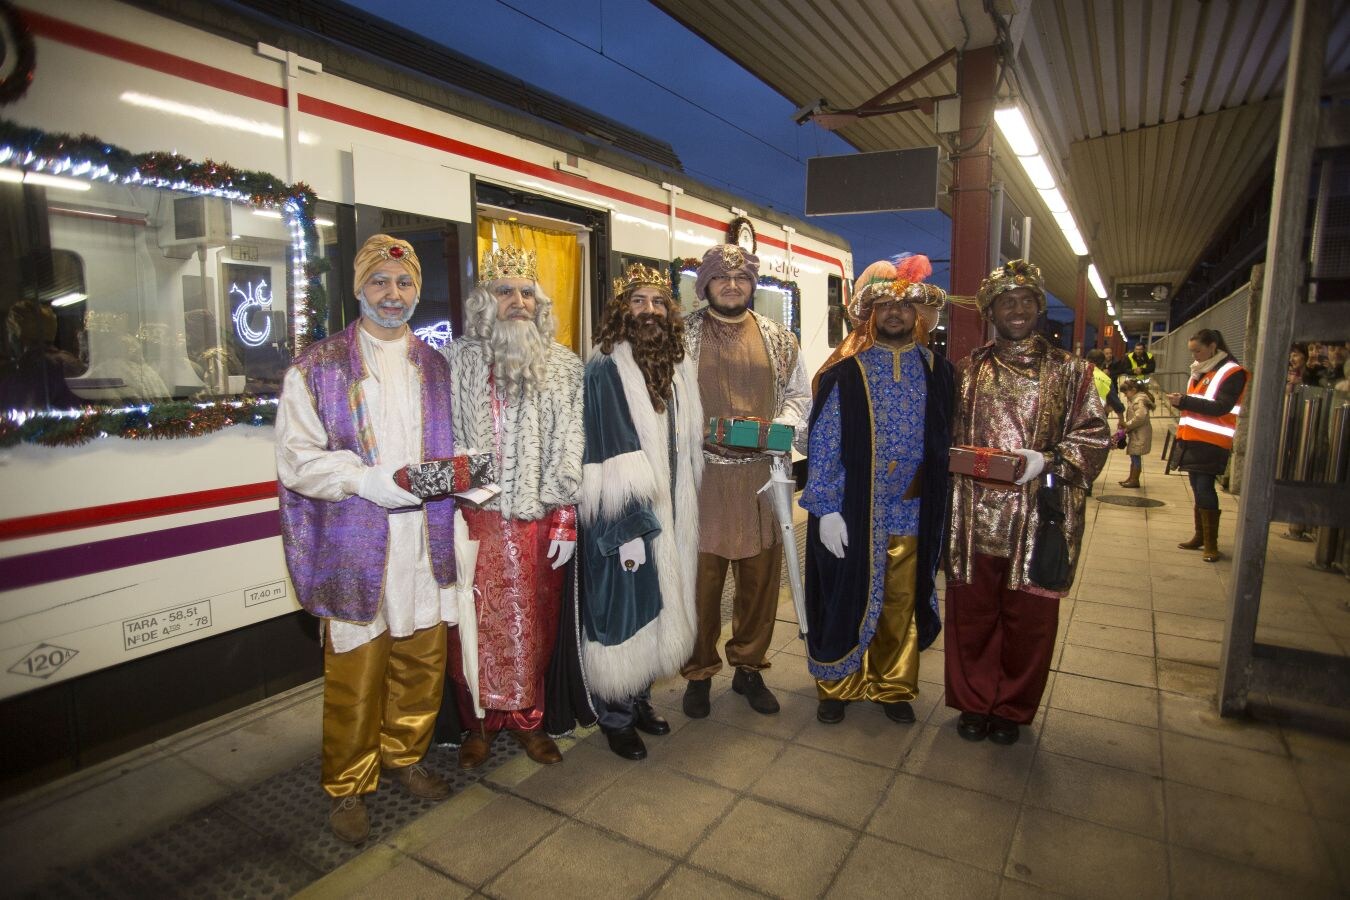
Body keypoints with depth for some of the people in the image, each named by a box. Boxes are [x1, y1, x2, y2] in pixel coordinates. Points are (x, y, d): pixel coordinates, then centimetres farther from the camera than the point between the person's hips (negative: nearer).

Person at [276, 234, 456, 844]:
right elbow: (295, 457, -6)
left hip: (425, 543, 4)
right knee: (355, 672, 5)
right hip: (355, 547, -3)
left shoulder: (437, 369, 13)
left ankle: (405, 756, 37)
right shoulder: (318, 368, 1)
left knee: (422, 661, 13)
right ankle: (347, 787, 26)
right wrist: (370, 480, -18)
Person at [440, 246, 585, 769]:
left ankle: (526, 719, 30)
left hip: (539, 520, 2)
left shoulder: (564, 368, 5)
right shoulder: (456, 362, 1)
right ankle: (479, 723, 27)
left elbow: (570, 449, 3)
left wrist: (566, 519, -1)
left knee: (533, 624, 11)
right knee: (477, 624, 7)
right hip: (476, 518, -1)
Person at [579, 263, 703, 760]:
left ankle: (640, 700, 36)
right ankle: (615, 716, 25)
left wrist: (683, 511, 11)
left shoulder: (678, 367, 8)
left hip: (668, 515, 7)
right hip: (621, 520, -6)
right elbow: (606, 459, -18)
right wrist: (627, 530, -20)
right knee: (621, 616, 5)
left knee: (652, 610, 17)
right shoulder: (605, 370, -13)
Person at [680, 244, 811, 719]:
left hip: (761, 473, 3)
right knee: (702, 576, 3)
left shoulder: (779, 339, 11)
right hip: (702, 473, -2)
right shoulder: (681, 335, 3)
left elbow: (799, 393, 16)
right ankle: (699, 671, 23)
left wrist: (783, 424, -4)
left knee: (760, 574, 10)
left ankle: (749, 666, 30)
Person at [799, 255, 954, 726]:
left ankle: (893, 685, 35)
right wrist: (826, 509, -12)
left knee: (901, 602, 15)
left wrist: (942, 506, 5)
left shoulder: (937, 372, 6)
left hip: (912, 512, 3)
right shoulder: (844, 372, -6)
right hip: (852, 512, -3)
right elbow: (823, 444, -8)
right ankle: (837, 685, 30)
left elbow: (945, 443, 9)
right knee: (848, 598, 9)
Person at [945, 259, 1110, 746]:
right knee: (971, 615, 8)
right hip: (974, 517, 1)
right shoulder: (967, 371, 10)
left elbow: (1093, 435, 1)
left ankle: (1011, 709, 27)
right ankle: (972, 703, 26)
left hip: (1038, 518, -1)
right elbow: (947, 434, 15)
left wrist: (1046, 460, -15)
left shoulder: (1068, 371, 5)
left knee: (1028, 619, 8)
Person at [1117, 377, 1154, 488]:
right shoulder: (1134, 399, 16)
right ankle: (1131, 478, 26)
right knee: (1134, 457, 17)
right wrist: (1126, 424, 7)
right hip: (1135, 434, 10)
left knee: (1136, 457, -4)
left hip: (1140, 435, -10)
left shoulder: (1139, 401, -17)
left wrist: (1128, 425, -19)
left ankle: (1135, 480, 2)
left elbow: (1140, 417, -28)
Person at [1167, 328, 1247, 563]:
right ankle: (1200, 536, 21)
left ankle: (1211, 543, -2)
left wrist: (1185, 401, -22)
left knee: (1204, 488, -9)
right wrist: (1181, 400, 1)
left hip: (1212, 442, -7)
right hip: (1192, 440, 7)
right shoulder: (1200, 371, 16)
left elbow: (1221, 407, -17)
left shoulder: (1233, 373, -7)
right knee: (1197, 488, 12)